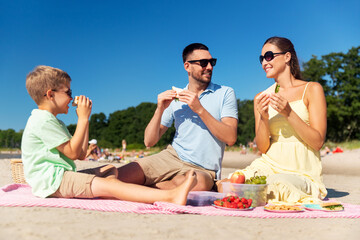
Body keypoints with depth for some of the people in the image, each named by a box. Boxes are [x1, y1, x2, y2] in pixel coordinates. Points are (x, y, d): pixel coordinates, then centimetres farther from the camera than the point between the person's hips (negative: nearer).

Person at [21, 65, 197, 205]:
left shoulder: (53, 121, 22)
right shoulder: (43, 120, -11)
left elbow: (81, 154, 15)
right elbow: (72, 153, -15)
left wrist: (84, 119, 14)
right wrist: (83, 119, -9)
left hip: (62, 176, 11)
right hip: (50, 180, -11)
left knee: (110, 170, 13)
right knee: (107, 185, -26)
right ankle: (172, 196, -38)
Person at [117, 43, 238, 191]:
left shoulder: (225, 93, 3)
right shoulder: (175, 98, 10)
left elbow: (231, 138, -11)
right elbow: (149, 142, 8)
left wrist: (200, 109, -17)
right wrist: (160, 110, -8)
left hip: (202, 169, 0)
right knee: (118, 176, -27)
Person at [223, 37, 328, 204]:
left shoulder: (312, 89, 3)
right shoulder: (261, 98, 12)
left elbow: (318, 142, -5)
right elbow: (262, 148, 6)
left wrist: (289, 113, -17)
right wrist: (264, 118, -12)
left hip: (302, 172, -2)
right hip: (269, 166, 2)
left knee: (274, 184, -36)